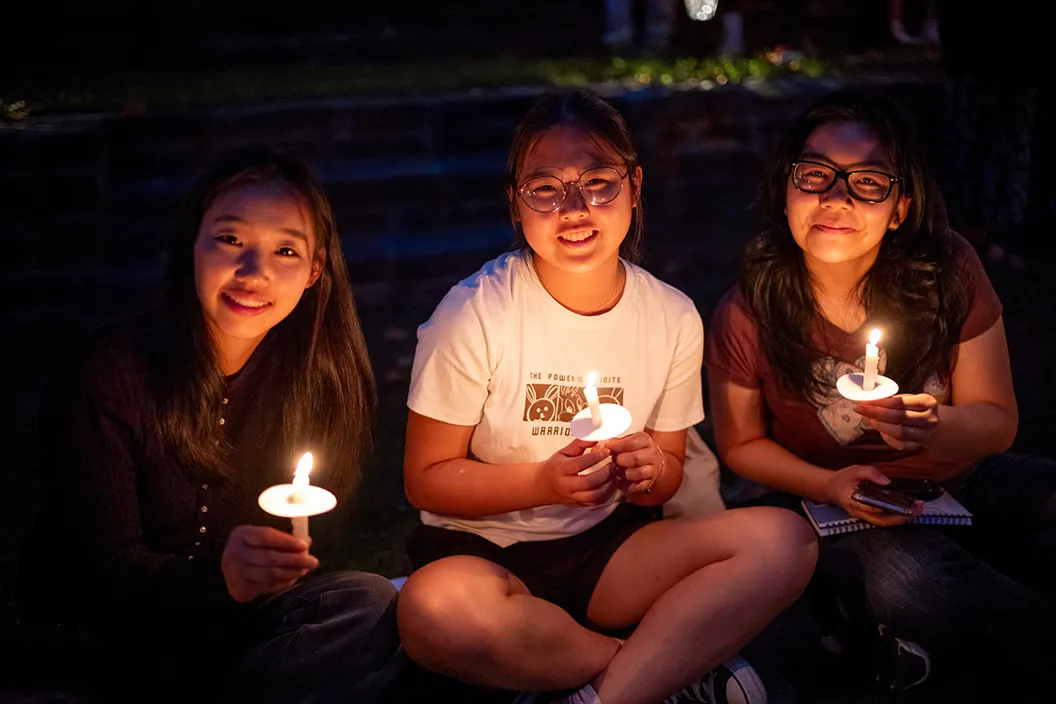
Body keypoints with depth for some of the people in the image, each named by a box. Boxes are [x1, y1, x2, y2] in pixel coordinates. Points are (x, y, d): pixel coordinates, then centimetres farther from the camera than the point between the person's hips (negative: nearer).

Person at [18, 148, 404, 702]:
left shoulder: (317, 372, -5)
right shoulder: (111, 375, -16)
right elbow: (97, 571, -17)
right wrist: (219, 577, -36)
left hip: (235, 616, 5)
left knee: (372, 605, -24)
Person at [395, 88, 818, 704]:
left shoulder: (674, 318, 0)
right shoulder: (476, 313, -12)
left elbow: (668, 474, 11)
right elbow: (426, 479, -8)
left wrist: (652, 472, -15)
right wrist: (546, 482, -23)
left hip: (606, 549, 3)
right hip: (483, 551, -3)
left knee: (785, 541, -20)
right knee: (436, 610, -40)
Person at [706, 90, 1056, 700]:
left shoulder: (948, 270, -12)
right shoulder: (748, 316, -15)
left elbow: (998, 421, -3)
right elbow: (741, 444, 1)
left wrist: (936, 426, -27)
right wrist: (829, 485, -18)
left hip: (961, 482, 3)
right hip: (835, 507, -3)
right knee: (910, 577, -37)